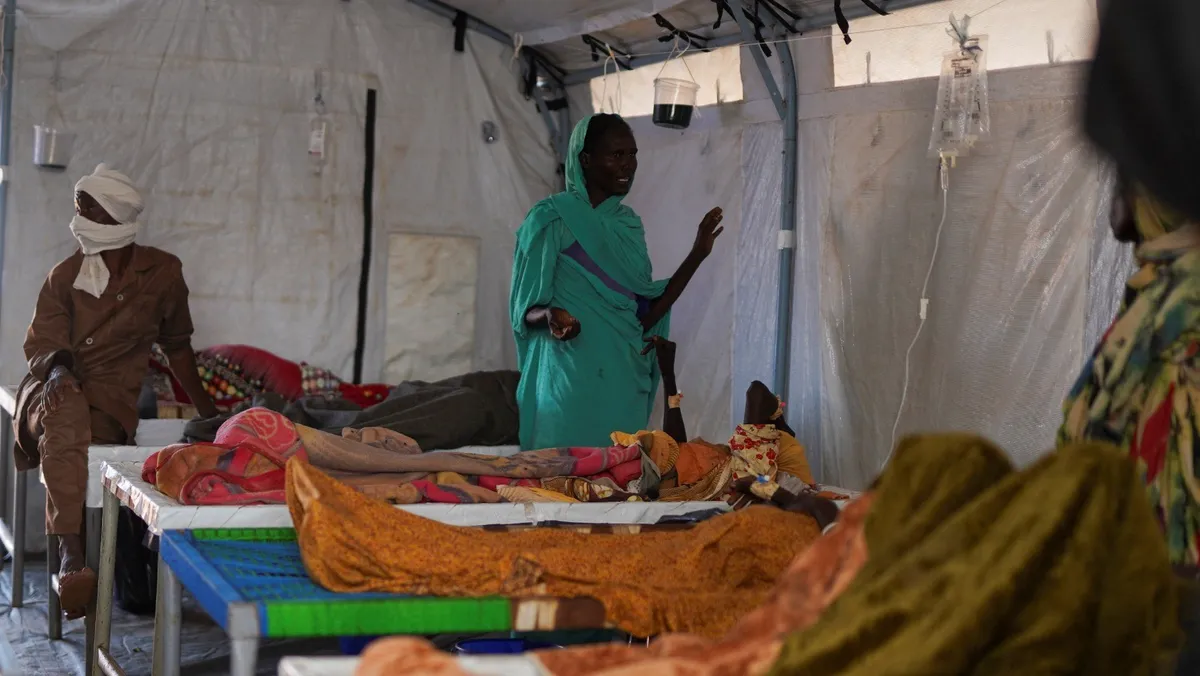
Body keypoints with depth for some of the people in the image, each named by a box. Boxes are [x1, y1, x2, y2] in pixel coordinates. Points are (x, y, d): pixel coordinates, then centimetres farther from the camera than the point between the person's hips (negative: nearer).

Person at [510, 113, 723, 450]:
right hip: (569, 383, -6)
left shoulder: (629, 225, 15)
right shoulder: (550, 218, -3)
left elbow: (644, 316, 14)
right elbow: (524, 308, -3)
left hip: (625, 384, 6)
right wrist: (549, 316, -26)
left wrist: (697, 255, 11)